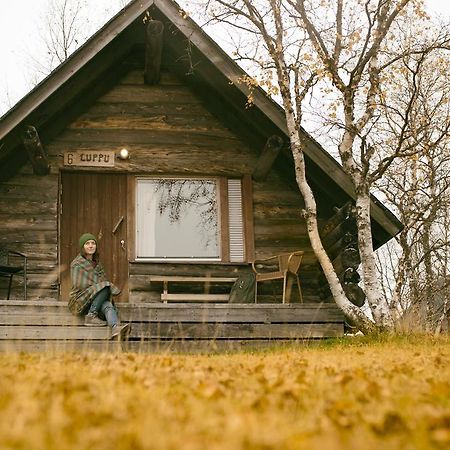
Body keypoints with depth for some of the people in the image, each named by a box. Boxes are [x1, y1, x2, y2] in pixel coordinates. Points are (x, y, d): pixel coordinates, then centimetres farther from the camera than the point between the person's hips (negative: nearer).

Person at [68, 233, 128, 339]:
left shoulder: (97, 263, 18)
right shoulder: (77, 263, -5)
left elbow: (103, 280, 21)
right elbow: (79, 285, -13)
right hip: (80, 301, -5)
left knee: (108, 305, -31)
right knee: (104, 288, -29)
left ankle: (115, 328, -59)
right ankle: (90, 317, -24)